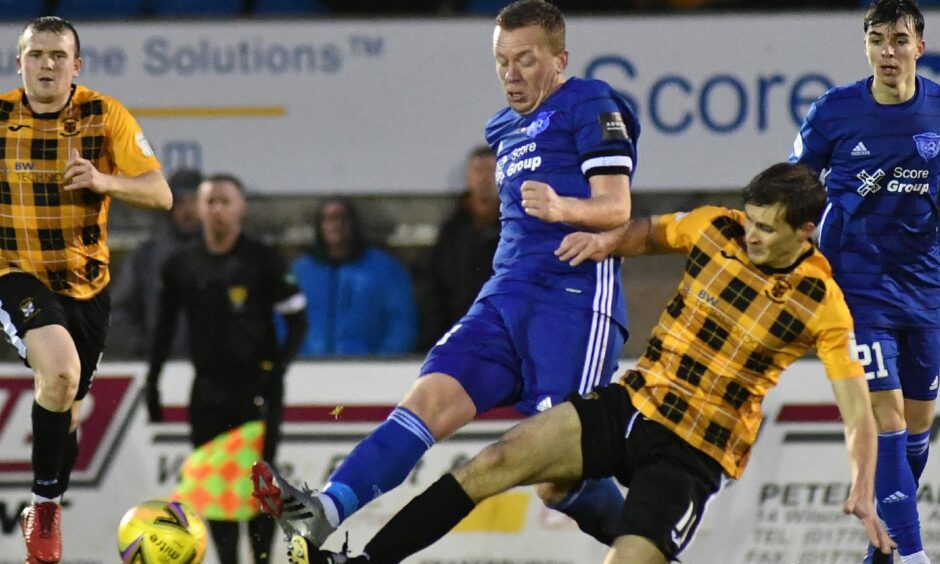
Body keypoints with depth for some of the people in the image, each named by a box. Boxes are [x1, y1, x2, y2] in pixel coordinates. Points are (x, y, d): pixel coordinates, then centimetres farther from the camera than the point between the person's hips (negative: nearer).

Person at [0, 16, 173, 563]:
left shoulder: (105, 116, -8)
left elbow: (160, 194, -12)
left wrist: (105, 181, -29)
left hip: (87, 284, 2)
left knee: (68, 412, 14)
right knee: (60, 372, -30)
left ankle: (47, 516, 40)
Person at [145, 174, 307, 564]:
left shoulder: (262, 260, -4)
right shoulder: (181, 264, 7)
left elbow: (297, 319, -2)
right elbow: (164, 325, 15)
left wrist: (278, 366, -13)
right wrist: (152, 381, 12)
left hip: (255, 383, -3)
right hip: (208, 385, 3)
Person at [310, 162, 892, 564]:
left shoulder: (823, 306, -11)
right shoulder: (716, 228, 0)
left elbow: (859, 412, -10)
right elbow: (652, 231, 22)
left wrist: (863, 492, -23)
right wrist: (609, 240, 2)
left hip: (693, 454, -4)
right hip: (632, 404, 4)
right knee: (499, 460, -13)